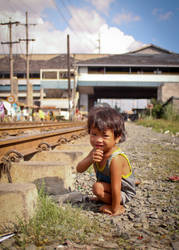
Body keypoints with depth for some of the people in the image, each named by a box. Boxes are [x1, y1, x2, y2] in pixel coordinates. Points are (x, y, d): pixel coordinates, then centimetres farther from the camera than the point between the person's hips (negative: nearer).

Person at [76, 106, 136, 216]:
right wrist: (90, 159, -33)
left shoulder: (115, 159, -37)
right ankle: (104, 197, 19)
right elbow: (79, 169, -13)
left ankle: (120, 205, -3)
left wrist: (115, 209, -23)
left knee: (97, 187, -27)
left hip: (124, 193, -8)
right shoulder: (97, 151, -12)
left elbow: (116, 188, -32)